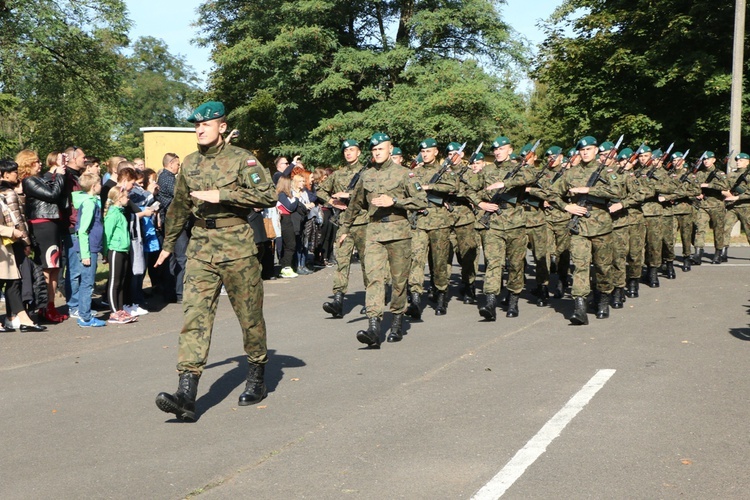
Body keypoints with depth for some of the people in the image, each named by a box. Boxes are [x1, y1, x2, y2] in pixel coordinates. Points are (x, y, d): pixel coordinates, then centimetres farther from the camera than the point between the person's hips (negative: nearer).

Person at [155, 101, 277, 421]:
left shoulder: (241, 159, -5)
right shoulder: (190, 163, 12)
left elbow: (268, 195, -17)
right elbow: (179, 206, 25)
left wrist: (221, 195, -20)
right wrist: (168, 244, 31)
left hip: (237, 247, -4)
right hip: (201, 247, 4)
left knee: (250, 315, 7)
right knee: (195, 315, -7)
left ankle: (257, 380, 27)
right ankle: (186, 396, -13)